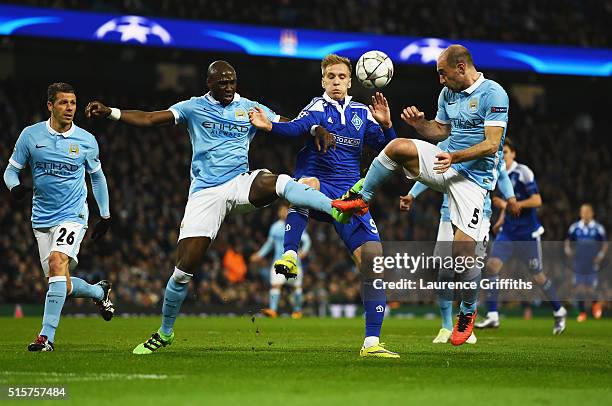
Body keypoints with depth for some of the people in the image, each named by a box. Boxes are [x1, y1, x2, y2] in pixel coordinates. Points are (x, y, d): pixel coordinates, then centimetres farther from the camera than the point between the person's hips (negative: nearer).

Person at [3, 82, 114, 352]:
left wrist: (105, 216, 15)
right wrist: (15, 187, -19)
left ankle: (47, 336, -26)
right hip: (42, 218, 2)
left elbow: (97, 176, 15)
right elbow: (11, 170, 5)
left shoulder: (86, 140, -1)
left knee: (57, 262, -27)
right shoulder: (30, 135, -2)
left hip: (73, 215, -2)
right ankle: (100, 292, 37)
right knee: (63, 286, 2)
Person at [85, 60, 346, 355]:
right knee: (185, 268, -4)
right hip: (205, 194, -1)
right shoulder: (194, 108, 5)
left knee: (280, 183, -33)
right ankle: (165, 333, 13)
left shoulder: (251, 109, 9)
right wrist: (109, 112, -16)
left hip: (240, 184, 1)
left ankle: (338, 210, -45)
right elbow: (150, 119, -3)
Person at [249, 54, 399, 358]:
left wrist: (385, 125, -8)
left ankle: (371, 342, -1)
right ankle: (290, 256, -48)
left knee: (373, 260, -8)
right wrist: (270, 126, -39)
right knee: (307, 183, -42)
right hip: (318, 189, -4)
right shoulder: (318, 108, 2)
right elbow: (298, 127, -19)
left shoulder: (361, 113, 15)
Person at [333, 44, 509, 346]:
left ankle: (468, 312, 8)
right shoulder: (448, 93, 9)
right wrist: (417, 122, 0)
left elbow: (491, 144, -20)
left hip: (473, 178, -6)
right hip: (446, 166, 6)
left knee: (463, 249, -13)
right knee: (398, 146, -20)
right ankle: (361, 199, -3)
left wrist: (456, 157, -31)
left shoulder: (493, 94, -15)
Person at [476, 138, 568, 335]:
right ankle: (492, 316, -13)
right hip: (508, 232, 6)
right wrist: (502, 219, 12)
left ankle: (559, 312, 26)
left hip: (528, 233, -6)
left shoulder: (523, 172, -13)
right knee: (492, 265, -13)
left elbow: (537, 201, -19)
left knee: (537, 276, 4)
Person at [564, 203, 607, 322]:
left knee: (591, 289, -5)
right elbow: (568, 241, 15)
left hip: (592, 263, -2)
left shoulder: (598, 228, -1)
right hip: (578, 262, 2)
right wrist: (568, 249, -4)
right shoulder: (574, 227, 4)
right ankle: (582, 312, 14)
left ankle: (595, 303, 29)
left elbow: (605, 243, 6)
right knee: (579, 288, -1)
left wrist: (602, 253, -9)